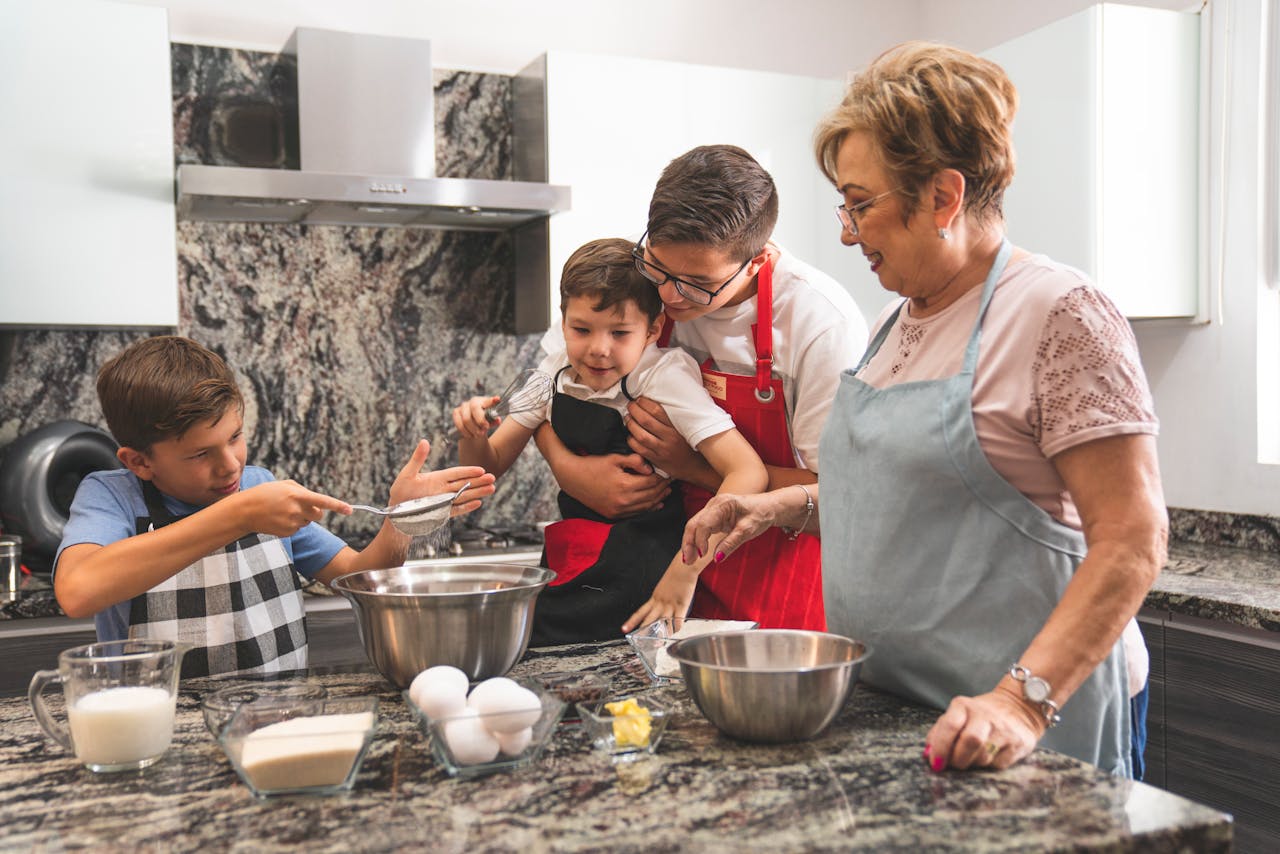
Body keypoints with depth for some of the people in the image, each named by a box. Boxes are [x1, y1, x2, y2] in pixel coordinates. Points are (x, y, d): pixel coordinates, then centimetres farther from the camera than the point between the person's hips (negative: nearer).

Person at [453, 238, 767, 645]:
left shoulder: (666, 376, -18)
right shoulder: (557, 371, -1)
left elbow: (750, 473, -27)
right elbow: (490, 464, 8)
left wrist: (686, 569, -33)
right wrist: (472, 436, -15)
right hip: (568, 562, 5)